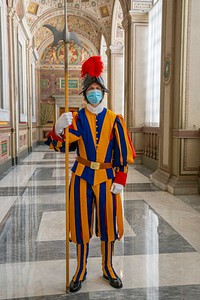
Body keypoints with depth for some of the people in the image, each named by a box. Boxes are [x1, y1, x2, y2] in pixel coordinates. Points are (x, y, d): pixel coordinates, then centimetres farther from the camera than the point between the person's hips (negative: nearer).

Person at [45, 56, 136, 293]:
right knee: (81, 222, 7)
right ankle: (81, 270, 26)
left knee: (108, 222, 9)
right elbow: (59, 145, -11)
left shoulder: (114, 119, -1)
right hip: (82, 177, 0)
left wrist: (120, 180, -6)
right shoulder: (77, 119, -1)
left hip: (106, 177, 0)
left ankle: (108, 268, 30)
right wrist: (58, 128, -32)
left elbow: (123, 152, -1)